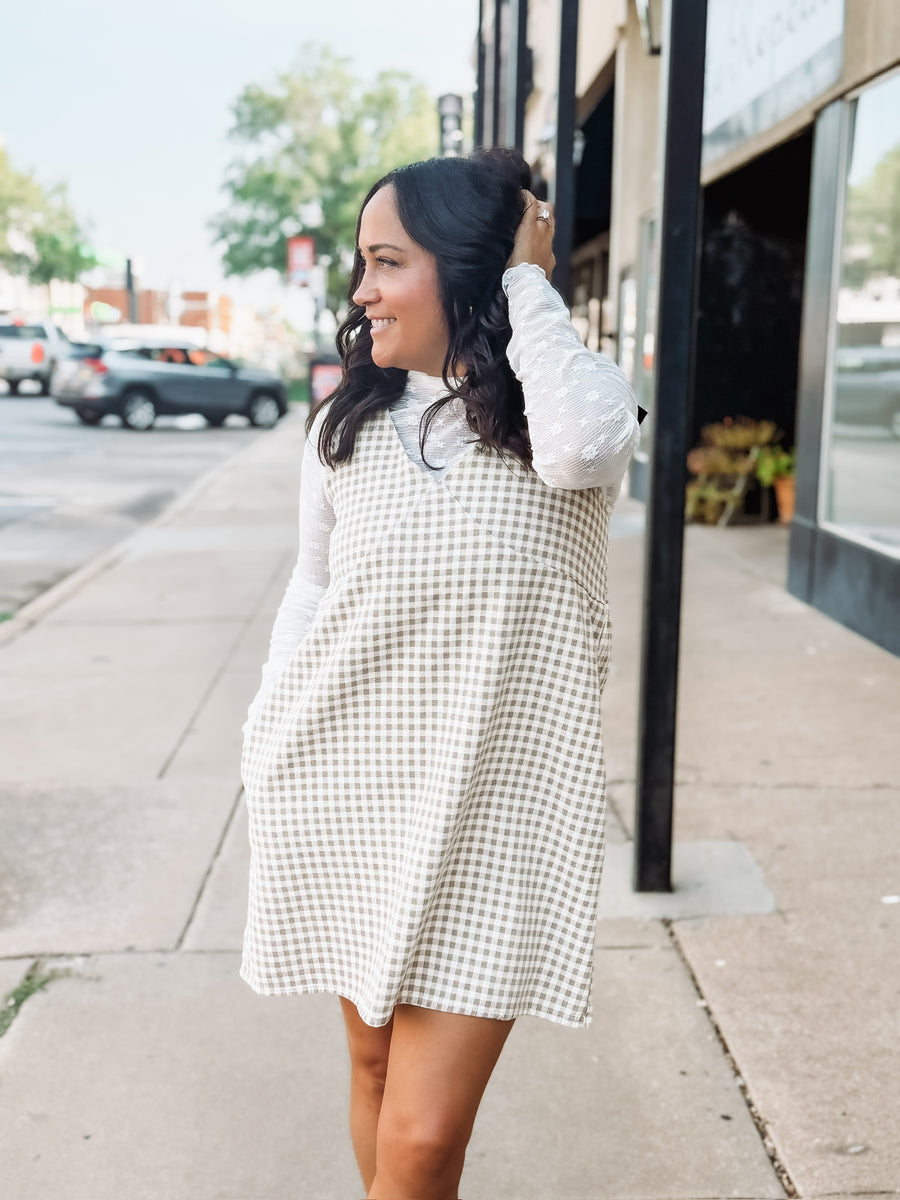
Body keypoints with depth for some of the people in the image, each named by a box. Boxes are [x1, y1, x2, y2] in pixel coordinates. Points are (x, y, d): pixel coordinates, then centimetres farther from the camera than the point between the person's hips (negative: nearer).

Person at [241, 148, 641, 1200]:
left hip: (495, 808, -3)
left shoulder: (580, 402, -3)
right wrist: (270, 753, 11)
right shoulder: (348, 423, 5)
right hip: (347, 793, 3)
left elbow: (582, 446, -28)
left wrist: (529, 279, -14)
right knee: (374, 1065, 18)